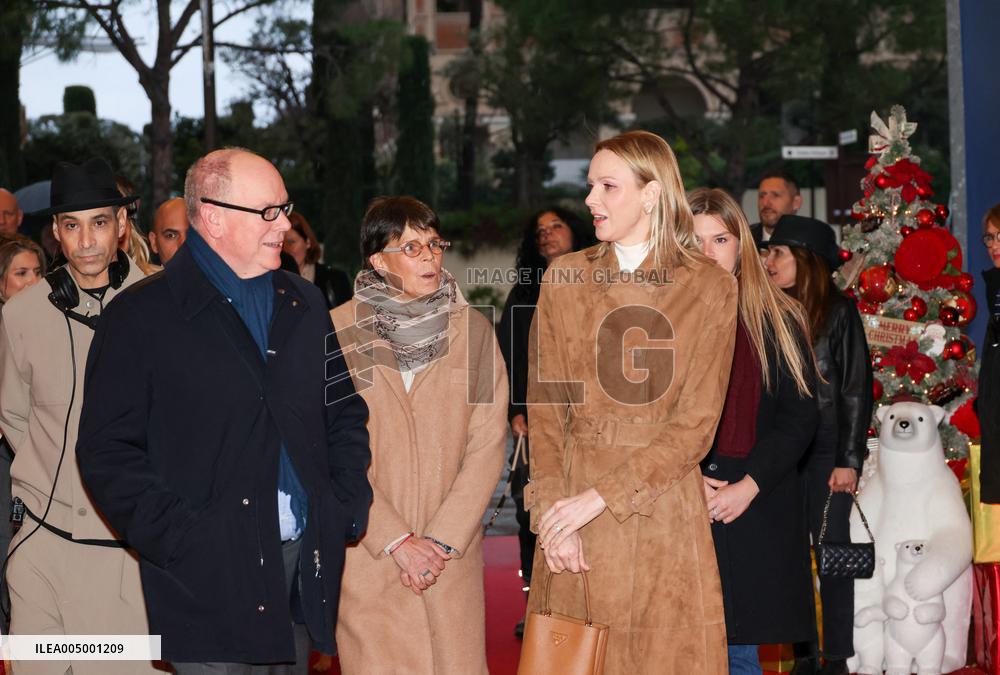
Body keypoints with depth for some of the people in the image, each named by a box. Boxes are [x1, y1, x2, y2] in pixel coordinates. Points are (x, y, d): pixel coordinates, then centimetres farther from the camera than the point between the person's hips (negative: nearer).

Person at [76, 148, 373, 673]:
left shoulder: (304, 306, 14)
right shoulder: (142, 317, -4)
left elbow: (345, 415, 19)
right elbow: (108, 450, -8)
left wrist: (350, 510, 5)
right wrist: (178, 540, -15)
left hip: (305, 565, 5)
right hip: (210, 581, -5)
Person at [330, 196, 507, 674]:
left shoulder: (473, 330, 4)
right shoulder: (337, 332, -3)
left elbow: (487, 444, 1)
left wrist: (443, 539, -8)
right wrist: (396, 541, -11)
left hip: (453, 554, 2)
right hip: (366, 554, -2)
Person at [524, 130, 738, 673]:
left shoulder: (710, 288, -1)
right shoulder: (564, 278, 6)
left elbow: (696, 423, -6)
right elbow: (545, 406, 3)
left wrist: (598, 497, -13)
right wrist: (552, 506, -11)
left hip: (663, 502, -2)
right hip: (572, 501, 2)